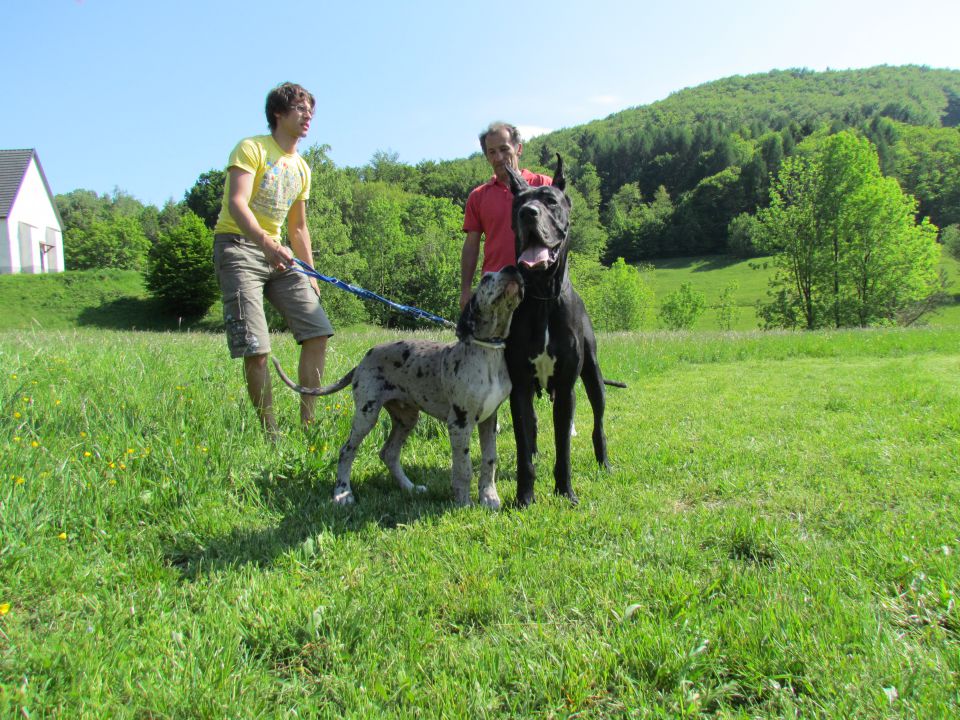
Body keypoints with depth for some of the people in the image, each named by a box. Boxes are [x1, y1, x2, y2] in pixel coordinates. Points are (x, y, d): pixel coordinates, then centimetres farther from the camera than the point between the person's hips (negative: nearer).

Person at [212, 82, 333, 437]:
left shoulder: (301, 168, 18)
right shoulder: (251, 148, -4)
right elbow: (237, 203, -20)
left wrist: (310, 275, 16)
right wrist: (266, 243, -36)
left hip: (277, 253, 7)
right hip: (238, 247, -7)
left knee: (318, 331, -4)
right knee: (256, 349, -14)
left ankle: (308, 423, 4)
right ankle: (270, 434, -3)